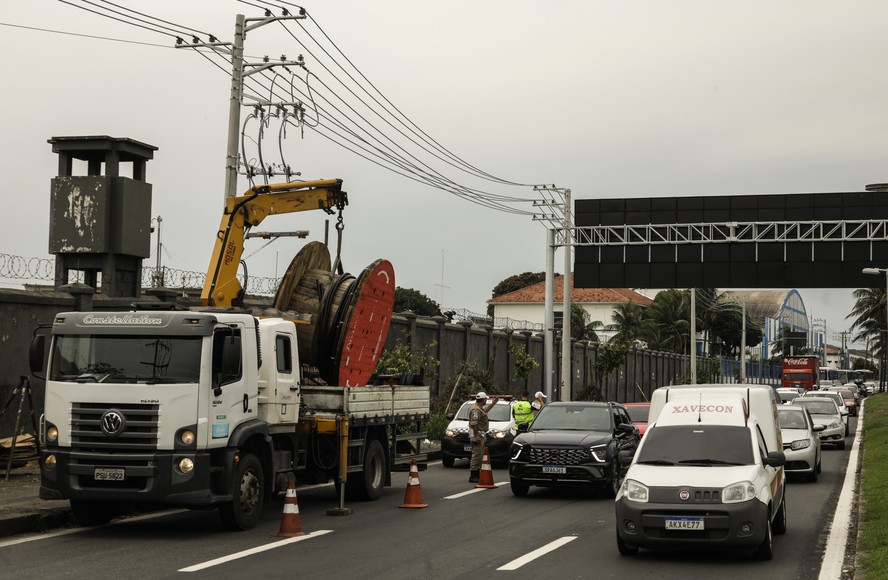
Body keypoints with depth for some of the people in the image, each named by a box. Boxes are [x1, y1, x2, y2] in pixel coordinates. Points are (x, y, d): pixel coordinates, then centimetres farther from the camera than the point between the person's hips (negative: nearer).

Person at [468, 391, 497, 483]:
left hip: (481, 434, 11)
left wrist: (492, 404, 43)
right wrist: (477, 435, -27)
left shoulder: (479, 408, 17)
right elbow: (473, 423, -25)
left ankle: (477, 475, 21)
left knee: (479, 456, 15)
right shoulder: (476, 409, -18)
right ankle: (473, 476, -12)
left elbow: (485, 410, 41)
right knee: (477, 455, -11)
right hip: (477, 434, -11)